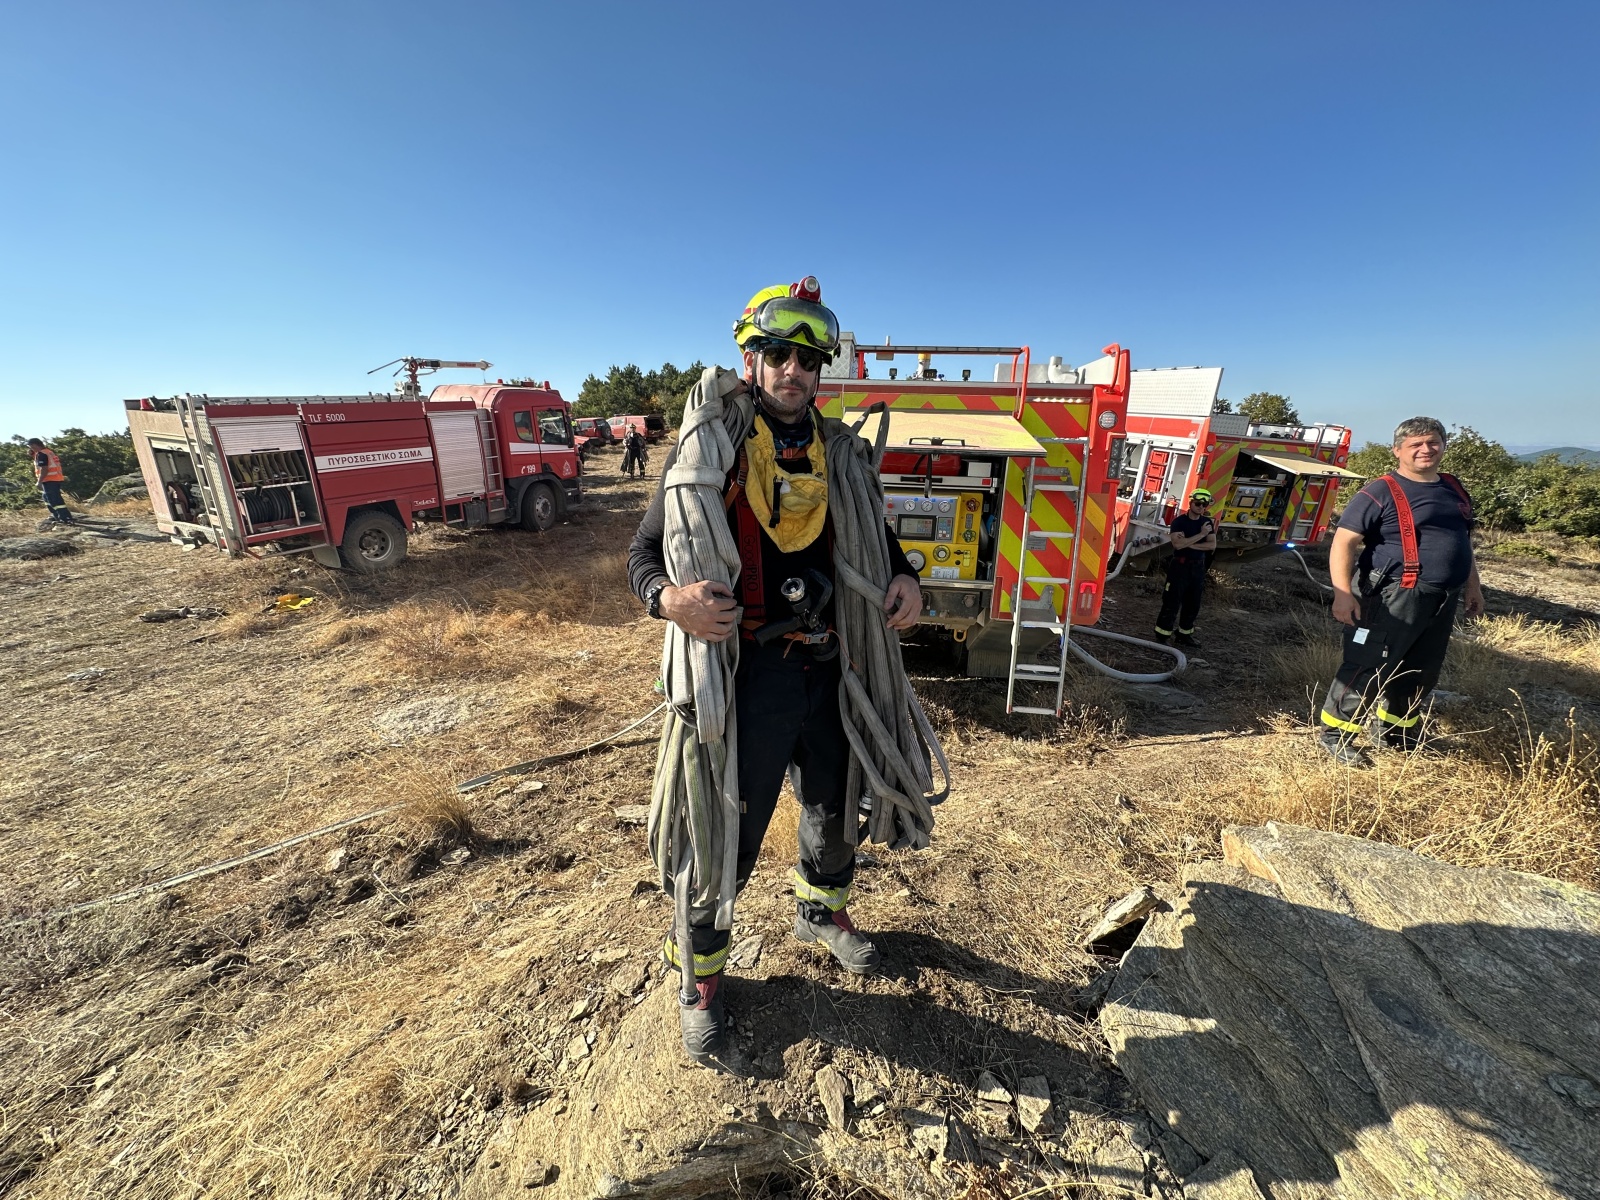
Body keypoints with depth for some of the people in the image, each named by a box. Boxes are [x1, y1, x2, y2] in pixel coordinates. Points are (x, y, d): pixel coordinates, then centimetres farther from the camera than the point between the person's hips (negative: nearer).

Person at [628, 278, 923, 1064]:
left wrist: (903, 577, -4)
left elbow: (872, 534, 18)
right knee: (728, 832, 8)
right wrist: (670, 598, -29)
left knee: (837, 807, 23)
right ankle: (701, 972, 37)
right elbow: (645, 552, -6)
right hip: (744, 674, -5)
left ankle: (821, 912, 54)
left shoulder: (836, 453, 7)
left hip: (827, 669, 6)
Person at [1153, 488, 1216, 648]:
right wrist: (1201, 534, -20)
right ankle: (1163, 634, 3)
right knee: (1172, 602, -5)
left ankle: (1184, 635, 22)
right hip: (1180, 566, -5)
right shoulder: (1179, 521, -9)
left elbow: (1212, 545, -5)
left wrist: (1188, 543, -16)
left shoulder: (1207, 522, 6)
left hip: (1198, 567, 5)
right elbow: (1177, 544, -22)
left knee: (1193, 604, 11)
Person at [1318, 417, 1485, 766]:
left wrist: (1472, 586, 24)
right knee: (1367, 669, -8)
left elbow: (1464, 541, 26)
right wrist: (1343, 594, -25)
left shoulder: (1454, 489, 14)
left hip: (1442, 601, 8)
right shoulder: (1381, 493, -11)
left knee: (1420, 673, 17)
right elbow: (1343, 542, -18)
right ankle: (1336, 734, 3)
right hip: (1393, 598, -8)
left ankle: (1395, 730, 34)